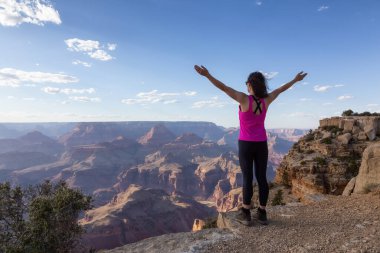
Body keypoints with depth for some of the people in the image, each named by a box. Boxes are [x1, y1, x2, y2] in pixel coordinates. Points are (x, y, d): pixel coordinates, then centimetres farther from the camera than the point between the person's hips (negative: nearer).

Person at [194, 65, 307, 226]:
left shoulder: (244, 99, -15)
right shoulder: (266, 99, -2)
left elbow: (223, 87, -23)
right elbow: (281, 89, 15)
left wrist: (207, 75, -24)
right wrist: (295, 80, 31)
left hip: (246, 144, -4)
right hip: (261, 144, 4)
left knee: (247, 178, 1)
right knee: (262, 178, 7)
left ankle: (245, 214, 9)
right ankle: (262, 214, 15)